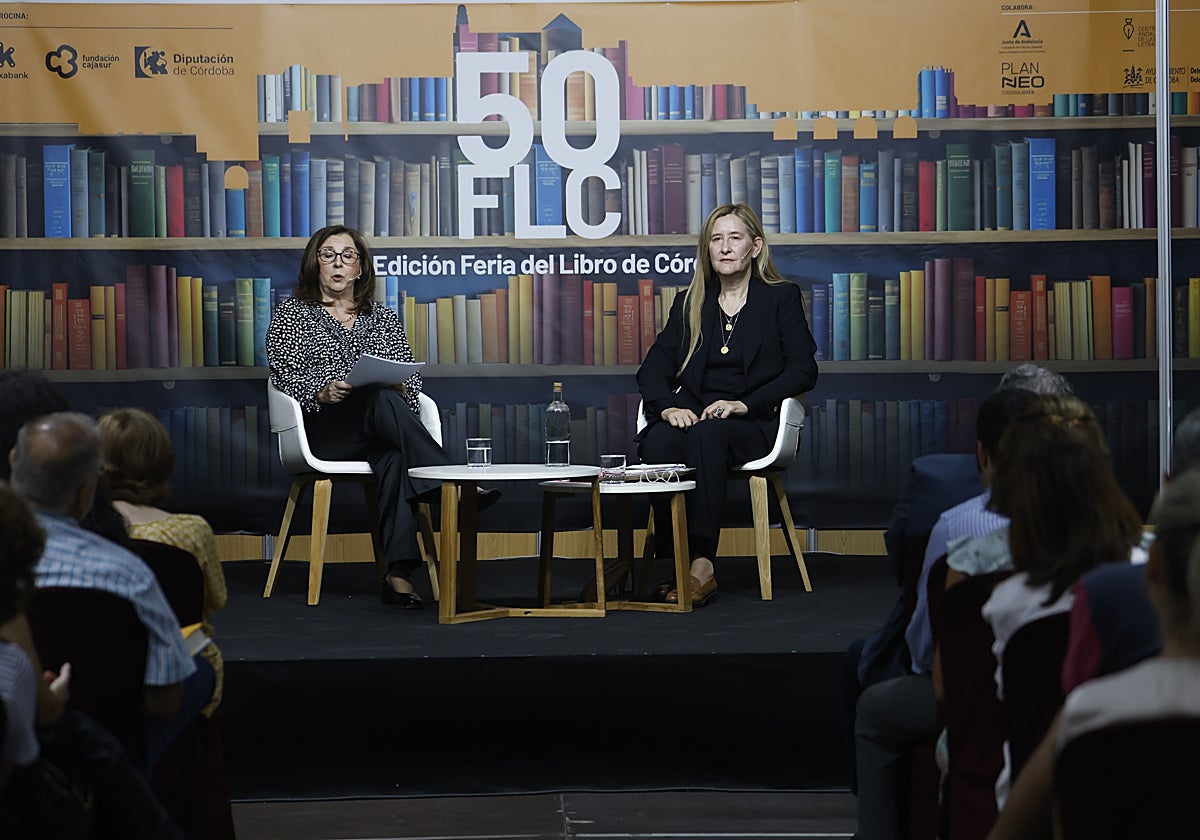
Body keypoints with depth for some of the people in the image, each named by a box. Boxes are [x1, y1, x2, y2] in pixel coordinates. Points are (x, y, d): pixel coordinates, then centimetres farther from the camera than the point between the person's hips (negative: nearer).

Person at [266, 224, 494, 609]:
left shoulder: (384, 319, 24)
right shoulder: (292, 315, 16)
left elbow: (411, 380, 14)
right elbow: (284, 376, 2)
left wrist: (400, 387, -11)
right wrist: (322, 392, -19)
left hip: (377, 431, 2)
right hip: (323, 426, -2)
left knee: (393, 456, -37)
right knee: (382, 401, -36)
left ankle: (398, 571, -48)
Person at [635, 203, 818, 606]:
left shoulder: (781, 298, 10)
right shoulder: (690, 304, 20)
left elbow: (803, 369, -1)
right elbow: (653, 368, 13)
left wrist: (745, 404, -15)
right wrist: (667, 406, -10)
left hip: (751, 425, -3)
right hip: (692, 417, 3)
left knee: (706, 435, -38)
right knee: (657, 444, -33)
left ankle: (702, 564, -43)